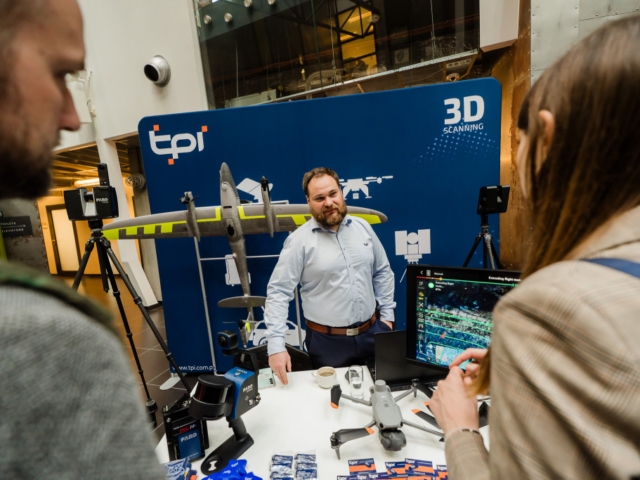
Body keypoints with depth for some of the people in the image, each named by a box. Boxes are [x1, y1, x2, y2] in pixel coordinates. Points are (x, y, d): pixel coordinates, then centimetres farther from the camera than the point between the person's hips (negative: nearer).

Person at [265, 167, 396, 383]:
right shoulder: (299, 241, -12)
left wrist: (387, 315, 7)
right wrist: (276, 346, -19)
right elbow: (278, 292, -13)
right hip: (327, 341, -3)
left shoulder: (362, 227, 1)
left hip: (371, 332, 4)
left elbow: (382, 271, 10)